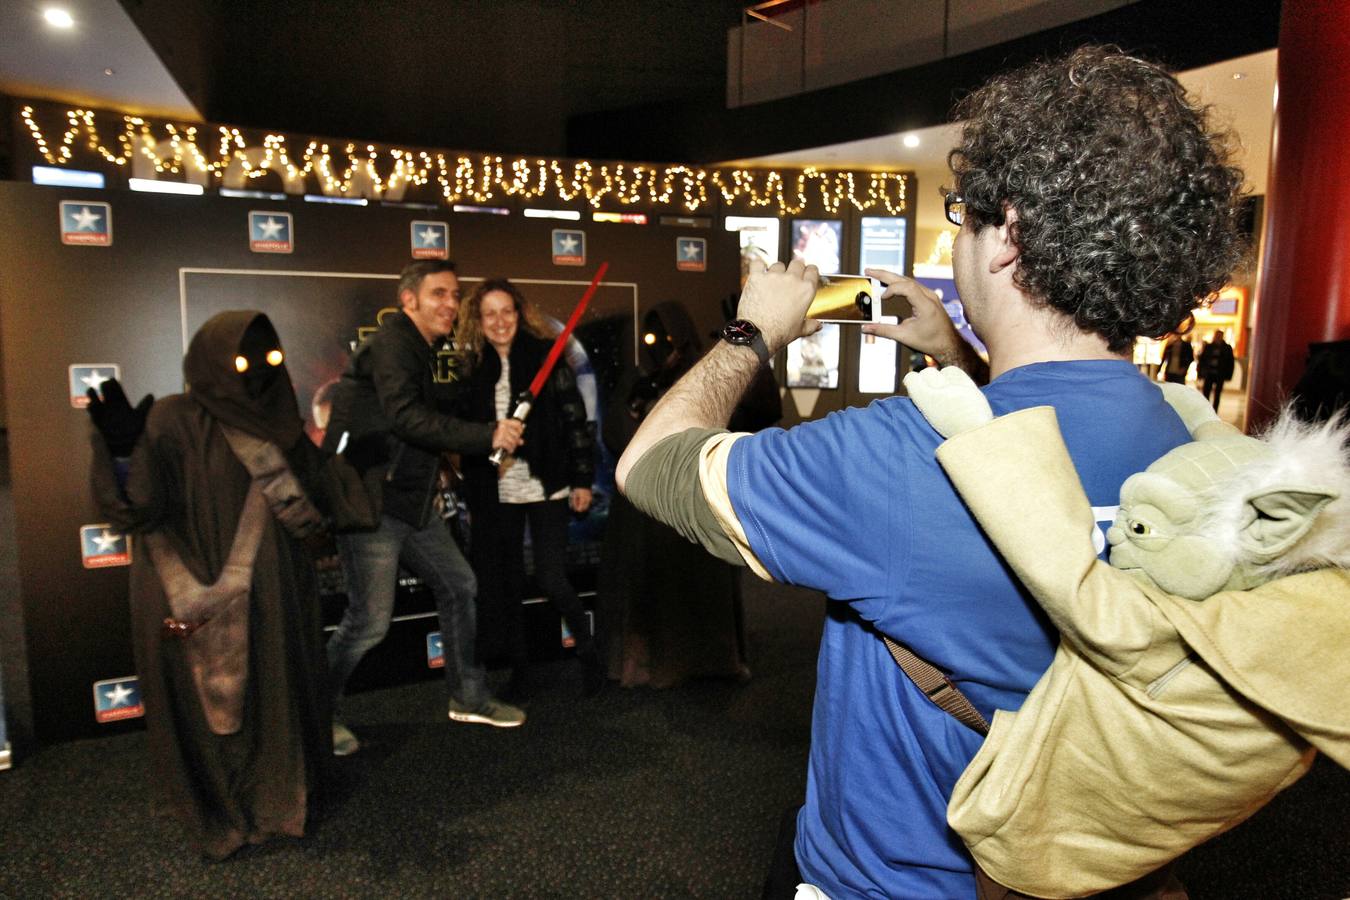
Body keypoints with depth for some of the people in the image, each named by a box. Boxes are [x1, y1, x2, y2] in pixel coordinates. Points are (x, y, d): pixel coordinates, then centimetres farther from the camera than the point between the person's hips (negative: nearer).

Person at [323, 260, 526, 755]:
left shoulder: (426, 352, 16)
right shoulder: (390, 345, -14)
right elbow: (407, 418, -28)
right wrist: (487, 435, -29)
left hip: (409, 501, 10)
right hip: (369, 500, -10)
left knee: (459, 585, 12)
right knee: (370, 620, -6)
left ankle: (468, 697, 26)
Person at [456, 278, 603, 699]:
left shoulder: (546, 356, -3)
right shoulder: (474, 367, 6)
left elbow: (575, 420, -3)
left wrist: (582, 479, -6)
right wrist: (471, 501, 10)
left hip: (546, 489, -3)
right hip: (497, 495, 4)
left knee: (551, 579, -4)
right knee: (507, 583, 10)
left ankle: (588, 651, 22)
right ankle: (519, 668, 26)